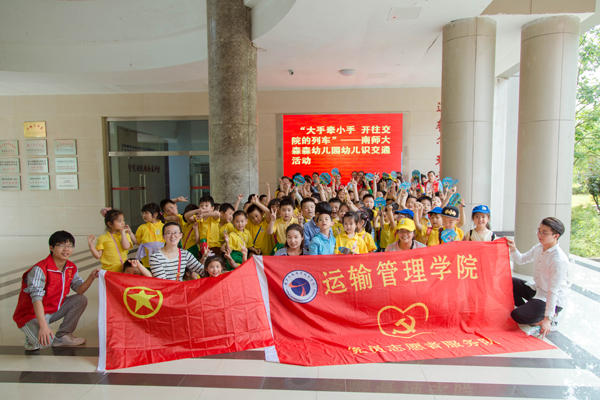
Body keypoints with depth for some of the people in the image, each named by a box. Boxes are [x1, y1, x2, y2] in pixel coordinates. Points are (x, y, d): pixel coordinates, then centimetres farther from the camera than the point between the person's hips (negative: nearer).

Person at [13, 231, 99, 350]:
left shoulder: (71, 268, -3)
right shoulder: (40, 269, -27)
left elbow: (79, 290, -2)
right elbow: (36, 298, -33)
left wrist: (91, 277, -23)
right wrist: (43, 326, -41)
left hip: (54, 309, 8)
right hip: (32, 314, -8)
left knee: (81, 300, -7)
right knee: (44, 340, -32)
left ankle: (62, 335, 7)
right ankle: (32, 339, 7)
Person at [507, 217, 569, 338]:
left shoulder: (559, 260, -27)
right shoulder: (538, 248, -3)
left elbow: (553, 291, -27)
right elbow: (521, 260, 15)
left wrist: (547, 319, -26)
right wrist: (513, 249, -8)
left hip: (552, 300, -8)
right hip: (537, 289, 8)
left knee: (517, 316, -22)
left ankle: (551, 319, 2)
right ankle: (528, 309, 7)